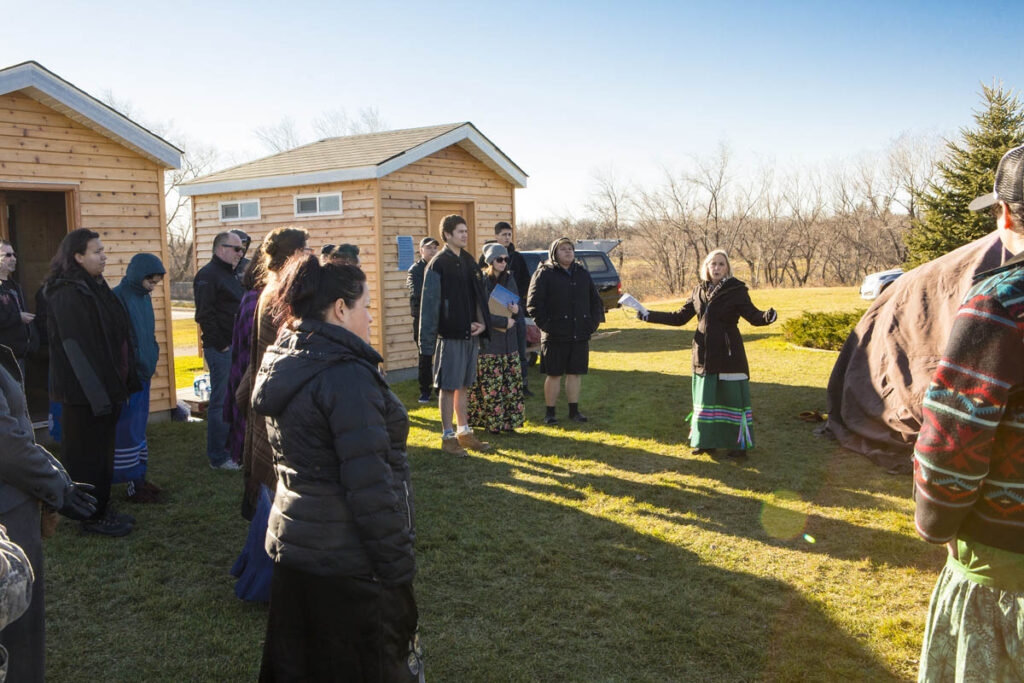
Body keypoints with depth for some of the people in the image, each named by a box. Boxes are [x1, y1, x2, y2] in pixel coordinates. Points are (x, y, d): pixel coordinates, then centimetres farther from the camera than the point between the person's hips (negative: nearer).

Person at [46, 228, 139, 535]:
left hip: (107, 387, 9)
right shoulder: (68, 294, -17)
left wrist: (124, 383, 16)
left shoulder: (96, 287, 11)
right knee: (88, 454, 2)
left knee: (102, 451, 17)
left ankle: (102, 509, 28)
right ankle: (93, 517, 14)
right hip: (85, 393, -9)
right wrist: (98, 394, -22)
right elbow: (75, 347, -21)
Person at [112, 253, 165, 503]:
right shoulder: (118, 298, -16)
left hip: (143, 373, 9)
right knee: (127, 429, -1)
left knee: (139, 426, 14)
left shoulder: (144, 297, 9)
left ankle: (140, 479, 23)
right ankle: (135, 486, 6)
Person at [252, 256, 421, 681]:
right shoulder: (346, 375, -22)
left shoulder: (281, 364, 7)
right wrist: (398, 565, -17)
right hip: (349, 565, -9)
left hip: (293, 550, 9)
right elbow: (369, 485, -24)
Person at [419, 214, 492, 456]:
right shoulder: (438, 265, -9)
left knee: (464, 386, 14)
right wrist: (427, 340, -15)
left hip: (471, 334, 7)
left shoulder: (468, 261, 12)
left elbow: (479, 295, 17)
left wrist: (482, 323, 1)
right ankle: (448, 437, 8)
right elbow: (429, 303, -12)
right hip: (450, 336, -7)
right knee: (449, 387, 0)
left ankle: (464, 432, 23)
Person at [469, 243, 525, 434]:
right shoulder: (481, 282, -8)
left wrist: (516, 310, -9)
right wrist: (504, 322, -15)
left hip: (509, 340, 6)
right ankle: (491, 422, 7)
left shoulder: (509, 279, 11)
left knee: (512, 382, 5)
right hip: (488, 339, -6)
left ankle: (508, 421, 12)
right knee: (490, 384, -3)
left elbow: (518, 304, 15)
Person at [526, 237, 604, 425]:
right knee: (554, 375, 1)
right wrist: (545, 325, -13)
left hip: (580, 335, 5)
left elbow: (596, 301, 21)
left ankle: (574, 410, 19)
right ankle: (549, 412, 10)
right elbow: (533, 304, -7)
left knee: (575, 374, 9)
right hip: (555, 337, -5)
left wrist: (594, 323, 9)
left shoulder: (582, 274, 13)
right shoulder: (544, 274, -4)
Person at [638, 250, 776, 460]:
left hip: (728, 355, -5)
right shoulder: (698, 291, 9)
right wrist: (649, 316, 12)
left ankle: (740, 445, 9)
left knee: (732, 396, -2)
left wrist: (767, 316, -37)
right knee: (704, 397, 11)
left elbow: (753, 316, -15)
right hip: (704, 354, 5)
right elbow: (679, 318, 15)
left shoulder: (736, 290, -5)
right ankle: (706, 442, 24)